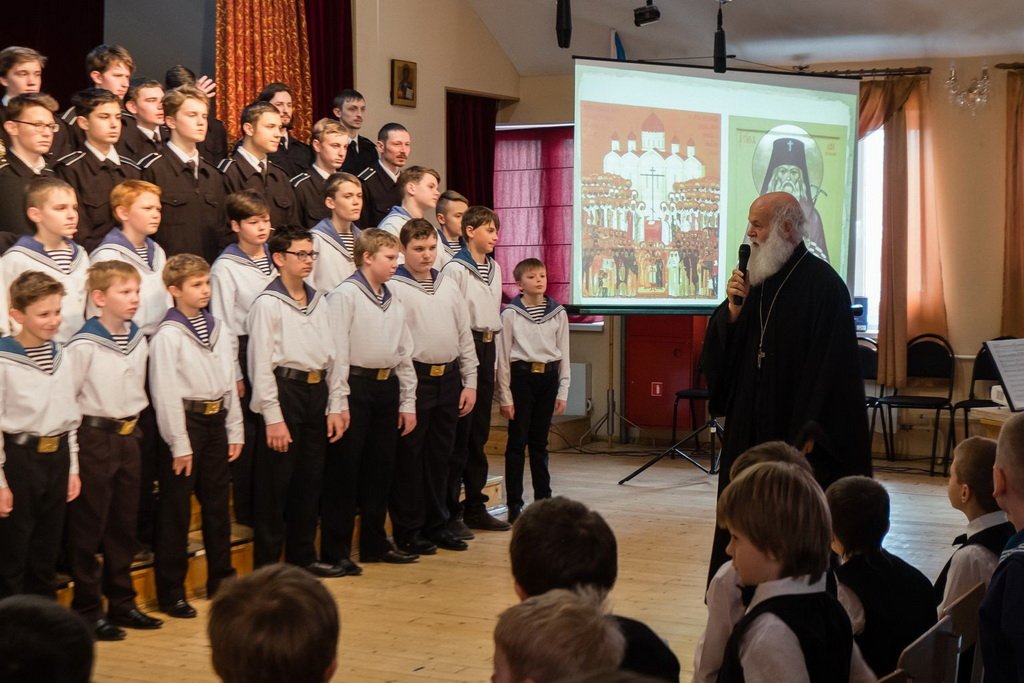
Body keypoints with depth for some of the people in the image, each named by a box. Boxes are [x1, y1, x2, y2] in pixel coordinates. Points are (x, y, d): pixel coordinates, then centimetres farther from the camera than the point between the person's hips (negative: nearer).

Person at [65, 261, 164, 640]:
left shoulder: (138, 340, 6)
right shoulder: (84, 344, -16)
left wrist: (132, 426, 13)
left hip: (128, 438, 7)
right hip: (95, 438, -7)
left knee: (124, 526, 14)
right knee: (88, 529, 2)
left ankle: (122, 603, 25)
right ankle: (88, 610, 11)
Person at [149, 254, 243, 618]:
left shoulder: (218, 329, 9)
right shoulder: (168, 335, -12)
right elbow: (165, 393, -13)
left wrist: (235, 431, 11)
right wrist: (180, 445, -14)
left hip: (216, 421, 7)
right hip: (185, 421, -7)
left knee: (217, 505, 16)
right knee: (176, 510, 1)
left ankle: (221, 579, 29)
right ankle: (171, 592, 10)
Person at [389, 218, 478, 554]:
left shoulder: (447, 285, 14)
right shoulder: (394, 287, -6)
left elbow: (465, 336, 16)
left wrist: (470, 382, 11)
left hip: (448, 378, 6)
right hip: (415, 378, -6)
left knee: (440, 456, 12)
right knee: (410, 457, 0)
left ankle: (436, 525, 22)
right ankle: (407, 530, 8)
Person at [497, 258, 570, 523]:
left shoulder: (558, 312, 5)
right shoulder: (510, 313, -4)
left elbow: (564, 354, 8)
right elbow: (503, 357, -3)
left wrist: (563, 391, 4)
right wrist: (505, 396, -5)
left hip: (548, 377, 3)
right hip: (521, 376, -3)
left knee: (540, 442, 11)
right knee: (517, 442, 1)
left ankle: (544, 499, 19)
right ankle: (514, 506, 6)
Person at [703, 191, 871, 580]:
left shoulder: (822, 285, -11)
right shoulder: (755, 281, 9)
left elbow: (828, 369, -15)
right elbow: (720, 351, 10)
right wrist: (733, 311, -8)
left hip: (799, 431, -7)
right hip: (750, 428, 7)